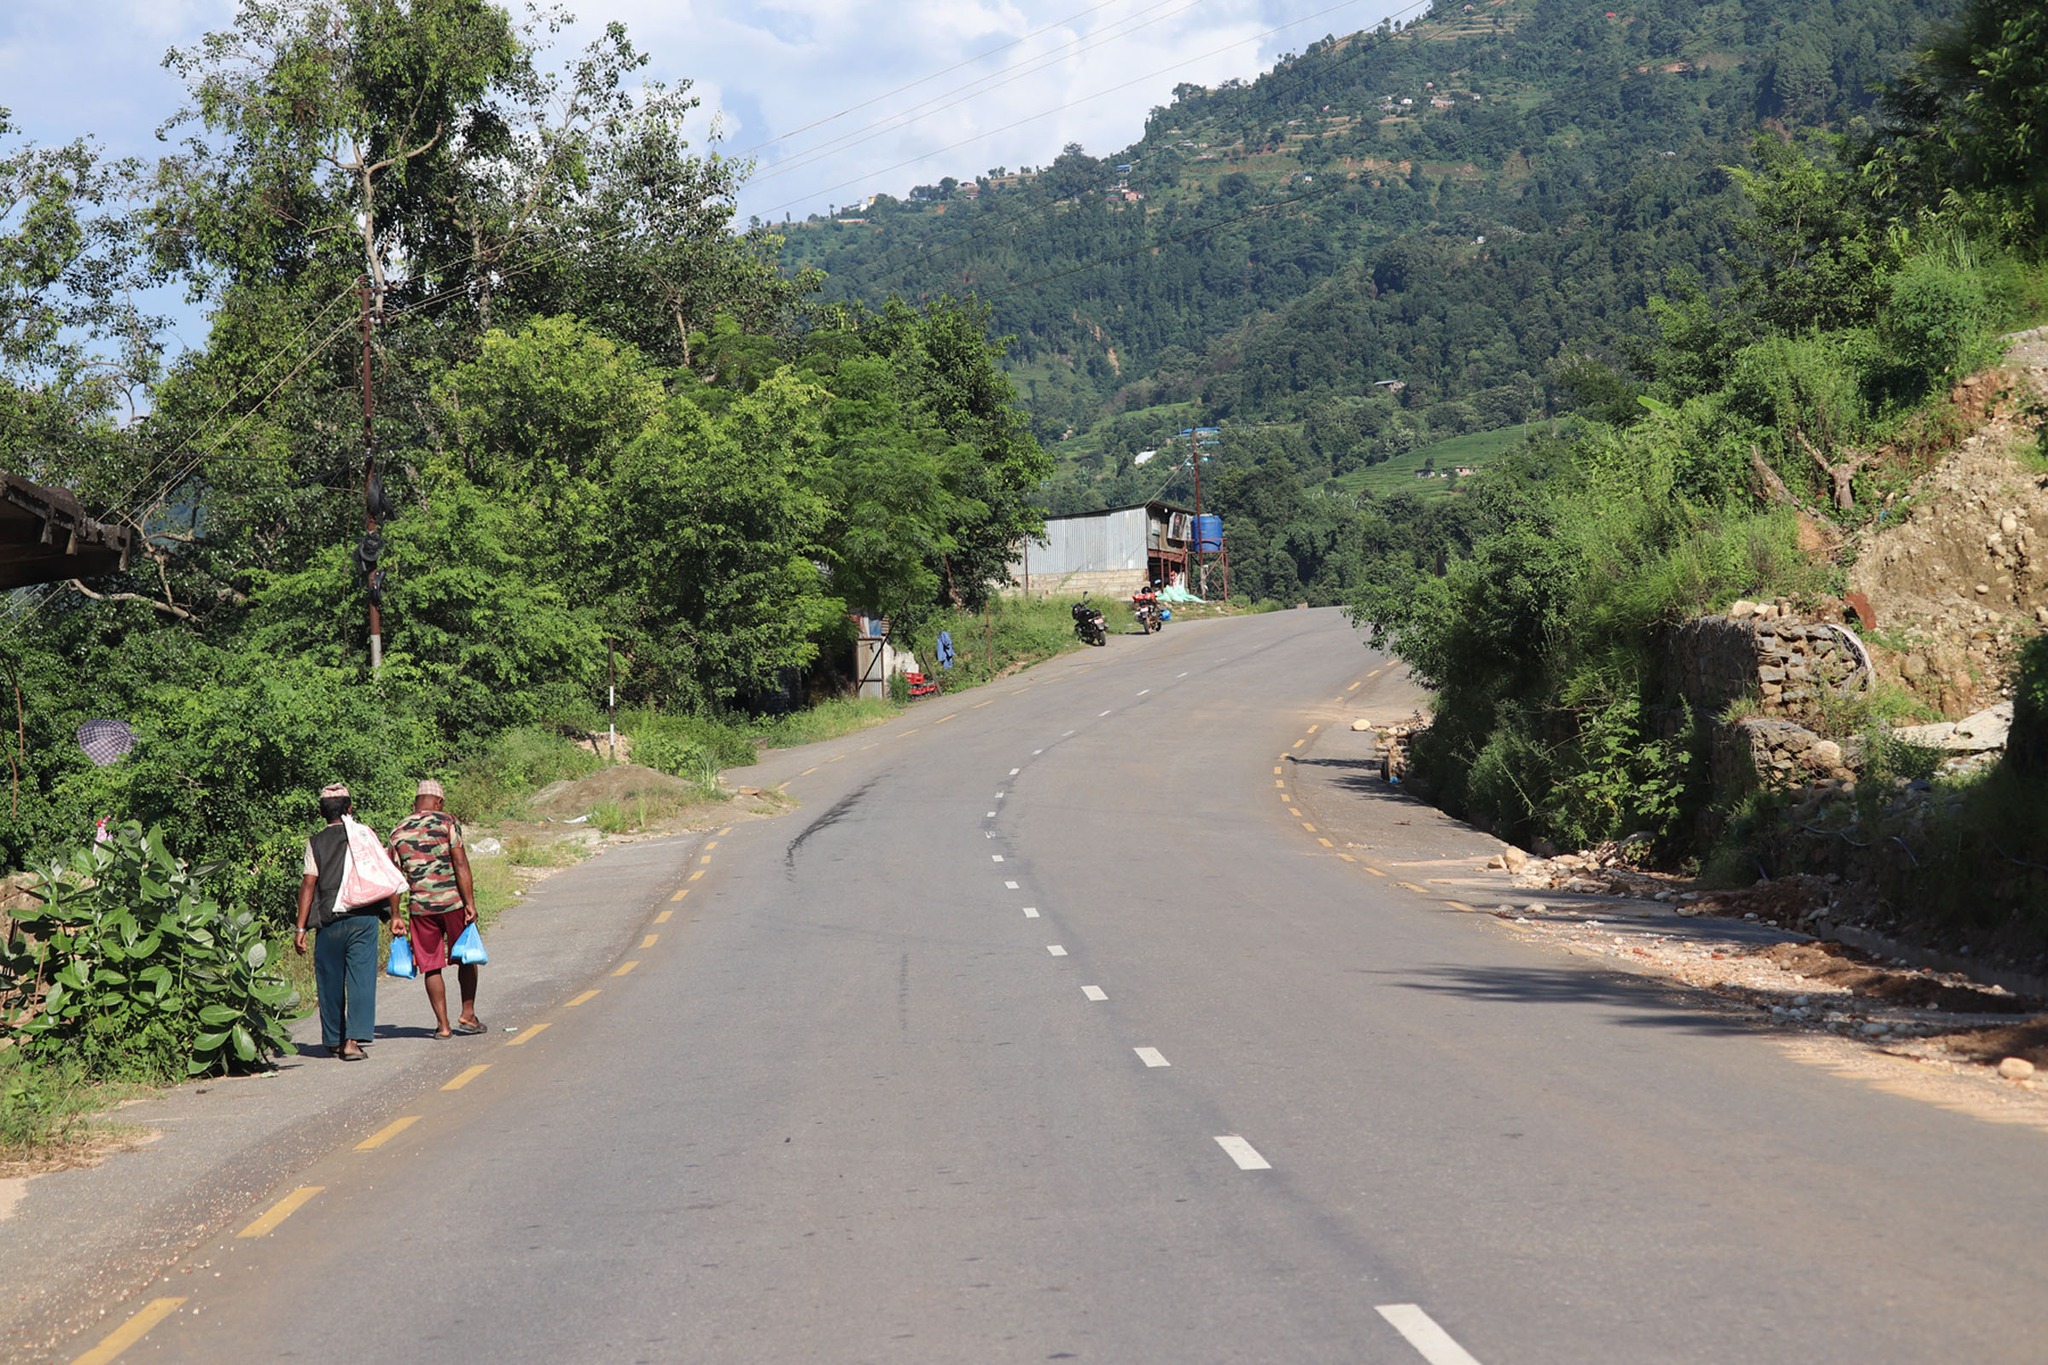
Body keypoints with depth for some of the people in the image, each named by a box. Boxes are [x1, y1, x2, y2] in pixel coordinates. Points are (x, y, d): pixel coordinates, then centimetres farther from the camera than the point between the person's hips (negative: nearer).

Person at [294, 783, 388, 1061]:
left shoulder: (316, 843, 1)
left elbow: (308, 884, -3)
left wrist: (300, 928, -2)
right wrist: (392, 914, 20)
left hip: (329, 921, 0)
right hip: (364, 918, 0)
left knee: (330, 982, 12)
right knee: (361, 980, -2)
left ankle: (334, 1040, 20)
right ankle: (353, 1039, -12)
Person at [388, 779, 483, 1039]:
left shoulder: (398, 832, 7)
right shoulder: (447, 823, -3)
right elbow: (460, 864, -11)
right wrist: (470, 903, -10)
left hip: (420, 906, 2)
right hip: (452, 901, -2)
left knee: (431, 967, 9)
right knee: (466, 959, 15)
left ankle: (443, 1024, 9)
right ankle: (468, 1015, 17)